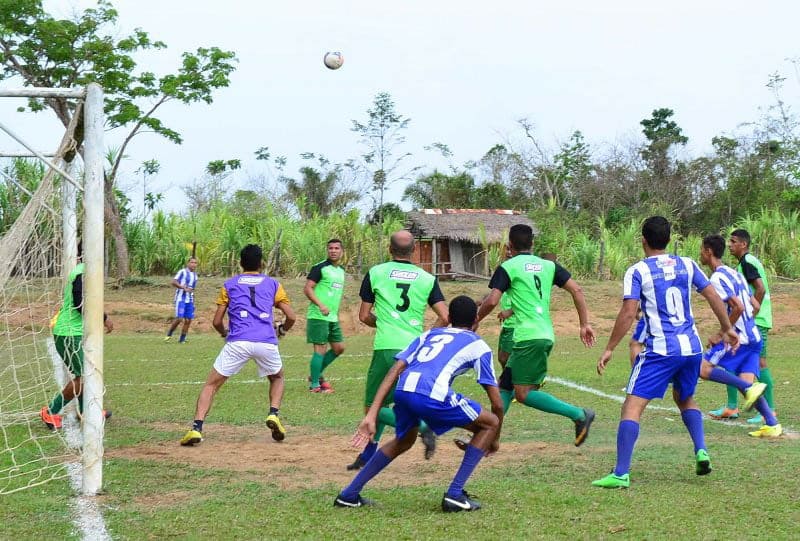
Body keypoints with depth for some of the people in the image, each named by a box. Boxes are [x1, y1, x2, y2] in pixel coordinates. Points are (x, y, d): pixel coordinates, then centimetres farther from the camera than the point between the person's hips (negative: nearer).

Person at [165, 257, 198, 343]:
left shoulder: (195, 275, 14)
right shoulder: (183, 272, -7)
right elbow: (174, 282, -18)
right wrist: (184, 287, -30)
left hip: (190, 300, 6)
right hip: (181, 299, -6)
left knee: (188, 320, 0)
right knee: (179, 318, -14)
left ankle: (182, 339, 9)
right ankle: (169, 334, 6)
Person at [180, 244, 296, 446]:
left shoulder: (229, 284, 17)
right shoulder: (272, 284, 18)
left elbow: (217, 322, 14)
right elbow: (291, 317, 13)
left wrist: (224, 334, 36)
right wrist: (281, 330, 34)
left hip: (238, 342, -1)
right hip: (267, 342, 1)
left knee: (211, 384, 8)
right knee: (277, 378, 30)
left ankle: (196, 428, -9)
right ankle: (273, 415, 6)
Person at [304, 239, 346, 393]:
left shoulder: (341, 270, 15)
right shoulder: (320, 268, -10)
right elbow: (307, 288, -16)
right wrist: (320, 305, -26)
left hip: (333, 317, 8)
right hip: (318, 316, -8)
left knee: (339, 348, 10)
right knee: (320, 349, -7)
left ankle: (316, 375, 23)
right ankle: (314, 385, 1)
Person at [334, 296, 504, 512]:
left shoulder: (429, 335, 33)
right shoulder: (478, 345, 24)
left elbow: (394, 372, 19)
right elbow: (497, 403, 22)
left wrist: (371, 415, 15)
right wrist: (495, 439, 38)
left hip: (403, 390, 5)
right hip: (433, 395, -5)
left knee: (404, 441, 35)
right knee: (490, 424, 18)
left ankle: (350, 494, 31)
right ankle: (455, 494, 9)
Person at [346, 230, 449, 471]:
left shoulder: (375, 273, 4)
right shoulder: (428, 279, 8)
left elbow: (364, 316, 8)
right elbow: (444, 318, 0)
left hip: (387, 348, -4)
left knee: (374, 408, 4)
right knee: (384, 401, 21)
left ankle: (422, 427, -18)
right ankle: (369, 454, 24)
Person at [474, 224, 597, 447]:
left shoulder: (508, 267, -2)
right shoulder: (548, 265, 15)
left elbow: (491, 301, -12)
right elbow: (576, 290, 7)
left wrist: (476, 321, 5)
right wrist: (585, 324, 9)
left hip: (528, 337, -8)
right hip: (546, 335, 8)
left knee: (523, 393, -7)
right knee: (505, 384, 13)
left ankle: (579, 415, -13)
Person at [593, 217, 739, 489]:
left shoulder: (637, 271, -4)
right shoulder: (686, 264, 9)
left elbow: (628, 313, -12)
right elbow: (713, 296, 9)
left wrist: (609, 349, -6)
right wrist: (727, 329, 23)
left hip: (660, 351, -5)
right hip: (692, 347, 5)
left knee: (632, 406, -4)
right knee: (685, 399, 29)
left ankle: (621, 474, -13)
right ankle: (701, 450, 10)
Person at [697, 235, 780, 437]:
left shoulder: (717, 278, -13)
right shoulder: (734, 274, 17)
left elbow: (738, 307, -23)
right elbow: (755, 306, 19)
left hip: (738, 338, -9)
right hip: (753, 337, 9)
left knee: (703, 369, -7)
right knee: (745, 382, 7)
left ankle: (749, 389, -16)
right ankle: (772, 425, -1)